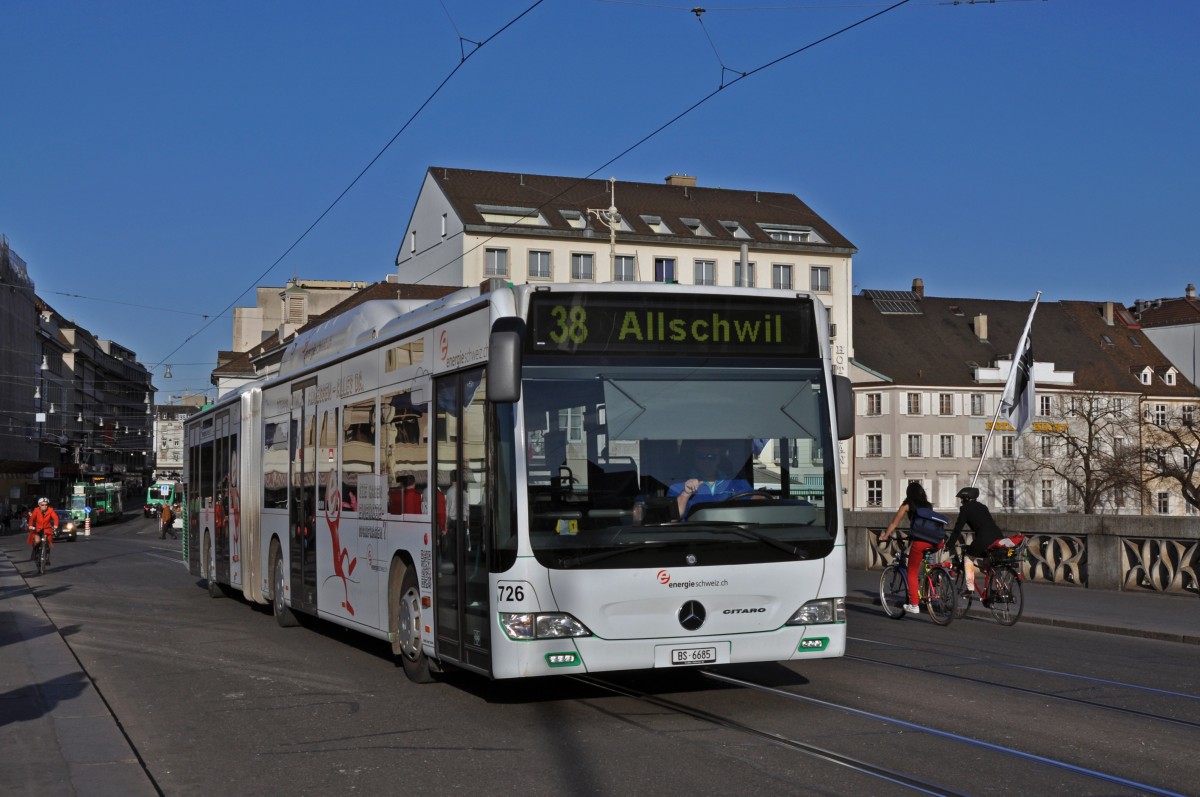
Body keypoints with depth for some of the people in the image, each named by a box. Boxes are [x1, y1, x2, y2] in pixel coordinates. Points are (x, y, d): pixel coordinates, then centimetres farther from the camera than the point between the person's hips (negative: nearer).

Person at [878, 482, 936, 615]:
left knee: (912, 573, 5)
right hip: (933, 542, 5)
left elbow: (894, 523, 14)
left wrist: (885, 536, 26)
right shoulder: (929, 505, 22)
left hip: (918, 541, -5)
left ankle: (914, 605, 1)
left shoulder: (907, 505, 11)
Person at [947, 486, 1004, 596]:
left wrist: (950, 545, 12)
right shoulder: (982, 507, 29)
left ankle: (970, 588, 5)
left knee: (968, 557, 13)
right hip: (999, 536, 7)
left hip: (985, 539, -7)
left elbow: (958, 528, 5)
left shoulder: (966, 509, 7)